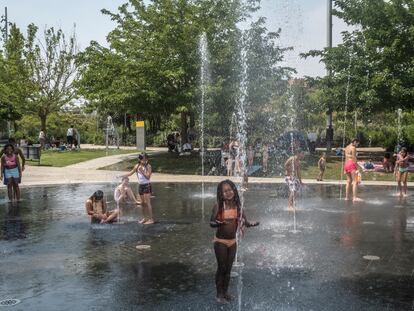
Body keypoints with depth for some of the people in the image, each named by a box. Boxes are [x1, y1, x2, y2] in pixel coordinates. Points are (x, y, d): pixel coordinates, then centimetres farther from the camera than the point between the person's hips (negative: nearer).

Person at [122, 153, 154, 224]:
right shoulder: (137, 166, 5)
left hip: (147, 185, -6)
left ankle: (151, 219, -7)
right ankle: (145, 218, 23)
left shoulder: (148, 166, -10)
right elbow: (130, 173, 15)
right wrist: (122, 176, 10)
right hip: (141, 185, 6)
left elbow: (148, 177, -17)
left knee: (147, 202, -10)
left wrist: (142, 171, -25)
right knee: (142, 203, 11)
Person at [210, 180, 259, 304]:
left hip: (232, 242, 4)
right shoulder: (218, 206, -14)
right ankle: (219, 294, 14)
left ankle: (225, 292, 27)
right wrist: (220, 223, -38)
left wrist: (254, 224, -22)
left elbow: (245, 222, -1)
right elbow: (211, 223, -17)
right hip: (220, 242, -4)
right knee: (221, 267, 1)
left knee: (228, 268, 13)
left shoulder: (237, 206, -3)